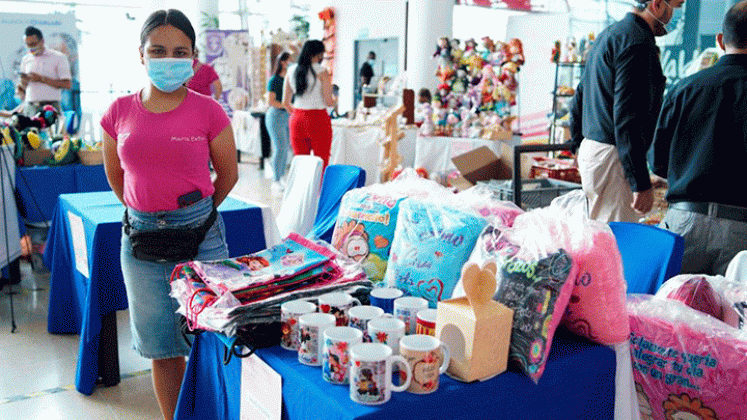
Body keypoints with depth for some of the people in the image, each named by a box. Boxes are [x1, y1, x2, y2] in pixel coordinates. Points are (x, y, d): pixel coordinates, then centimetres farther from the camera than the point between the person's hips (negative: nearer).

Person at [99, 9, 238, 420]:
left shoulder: (208, 112, -6)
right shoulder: (119, 112, 2)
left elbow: (228, 174, 5)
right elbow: (115, 174, 17)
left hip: (199, 236, -2)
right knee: (162, 350, 13)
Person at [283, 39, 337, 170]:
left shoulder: (291, 70, 6)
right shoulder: (321, 71, -8)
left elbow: (285, 102, 9)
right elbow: (329, 101, -8)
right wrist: (335, 100, 13)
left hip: (297, 119, 5)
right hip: (318, 119, -5)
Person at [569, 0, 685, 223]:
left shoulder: (609, 34, 18)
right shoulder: (637, 43, -14)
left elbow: (579, 99, 24)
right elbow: (626, 117, -22)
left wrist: (580, 145, 31)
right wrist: (641, 183, -22)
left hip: (590, 150, 10)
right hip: (612, 158, -10)